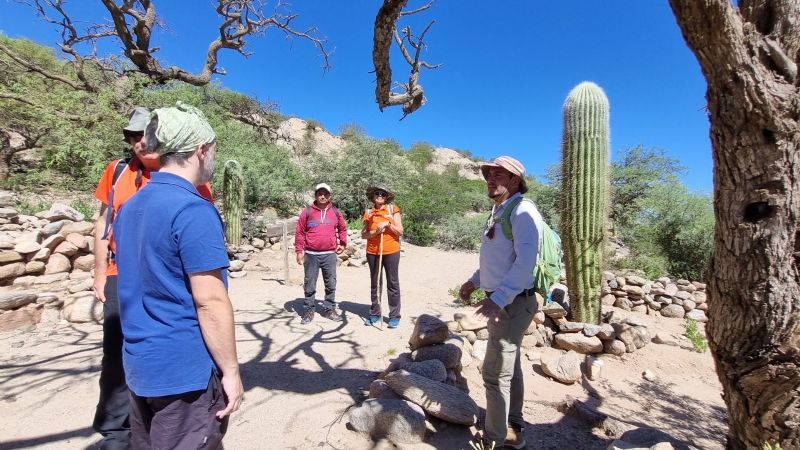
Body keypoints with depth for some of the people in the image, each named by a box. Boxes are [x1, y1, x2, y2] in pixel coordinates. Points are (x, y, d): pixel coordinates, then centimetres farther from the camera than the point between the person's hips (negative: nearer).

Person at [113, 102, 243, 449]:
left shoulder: (130, 207, 7)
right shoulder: (194, 210, -20)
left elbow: (139, 288, 15)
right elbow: (210, 302, -22)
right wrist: (231, 370, -13)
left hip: (139, 366, 9)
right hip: (186, 370, -8)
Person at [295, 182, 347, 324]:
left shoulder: (335, 212, 7)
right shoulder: (307, 211, 0)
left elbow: (342, 228, 20)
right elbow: (300, 232, 2)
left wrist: (342, 243, 13)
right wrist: (299, 250, -2)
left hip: (330, 254, 2)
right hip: (311, 254, -1)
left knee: (331, 284, 8)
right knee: (310, 284, 6)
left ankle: (329, 309, 21)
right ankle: (309, 310, 18)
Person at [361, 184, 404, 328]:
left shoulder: (393, 209, 0)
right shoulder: (368, 213, 4)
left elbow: (400, 231, -1)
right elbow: (363, 234, 2)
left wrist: (388, 224, -15)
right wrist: (376, 231, -14)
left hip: (391, 252, -2)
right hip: (373, 252, 2)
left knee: (393, 283, 3)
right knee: (374, 283, 11)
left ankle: (394, 316, 11)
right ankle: (375, 314, 22)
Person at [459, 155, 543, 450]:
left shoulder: (522, 212, -17)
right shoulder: (499, 212, 13)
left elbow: (526, 261, -29)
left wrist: (498, 299, -36)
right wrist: (474, 281, 21)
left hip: (512, 303, -10)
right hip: (502, 301, 10)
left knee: (495, 373, -3)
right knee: (509, 367, 20)